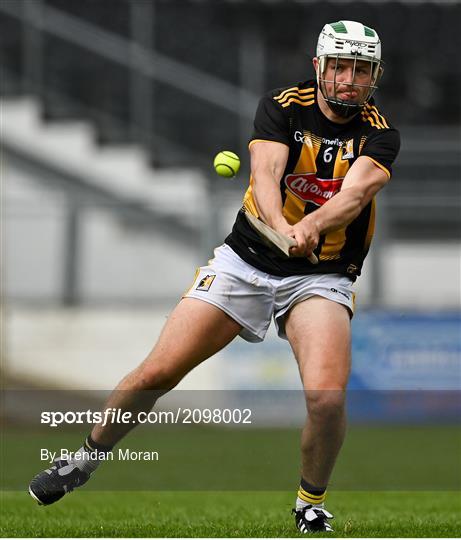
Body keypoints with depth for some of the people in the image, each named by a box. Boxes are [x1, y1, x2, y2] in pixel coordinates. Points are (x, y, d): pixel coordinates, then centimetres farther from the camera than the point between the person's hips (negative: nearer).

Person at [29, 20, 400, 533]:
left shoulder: (380, 135, -6)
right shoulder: (281, 107, -6)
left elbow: (355, 193, -25)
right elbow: (266, 173, -22)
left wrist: (311, 225, -46)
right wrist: (281, 227, -44)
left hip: (321, 277, -1)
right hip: (246, 259, 1)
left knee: (327, 397, -25)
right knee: (157, 373, -6)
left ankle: (312, 504, 1)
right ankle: (86, 457, 20)